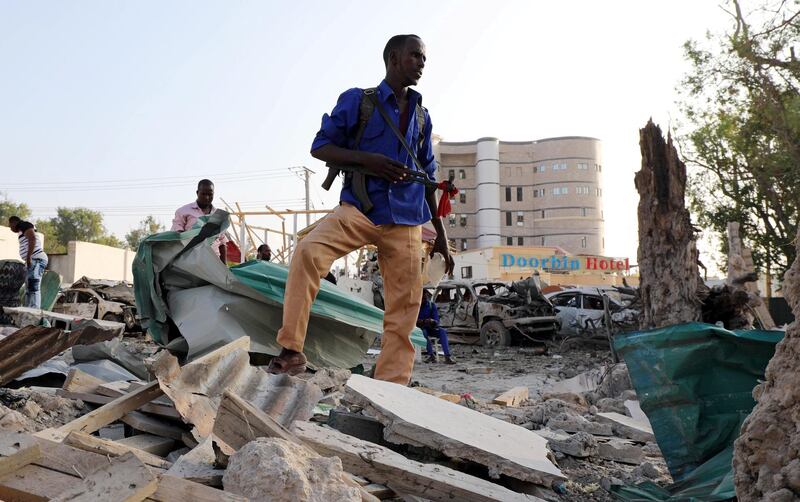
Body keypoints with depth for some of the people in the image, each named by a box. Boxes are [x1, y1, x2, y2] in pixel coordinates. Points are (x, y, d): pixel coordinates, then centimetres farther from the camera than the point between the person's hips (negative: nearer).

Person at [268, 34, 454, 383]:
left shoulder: (421, 115, 16)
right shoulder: (356, 101, 3)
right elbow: (320, 147, 1)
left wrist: (441, 233, 18)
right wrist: (368, 159, -15)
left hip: (406, 221, 4)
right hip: (359, 210, -4)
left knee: (405, 309, 0)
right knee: (308, 252, -30)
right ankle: (291, 350, -22)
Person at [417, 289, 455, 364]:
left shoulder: (432, 305, 1)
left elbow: (437, 320, -4)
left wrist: (433, 322, -29)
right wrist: (424, 321, -35)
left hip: (429, 328, 3)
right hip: (419, 328, -3)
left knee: (442, 331, -24)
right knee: (423, 331, -37)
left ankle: (447, 356, -35)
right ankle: (431, 354, -39)